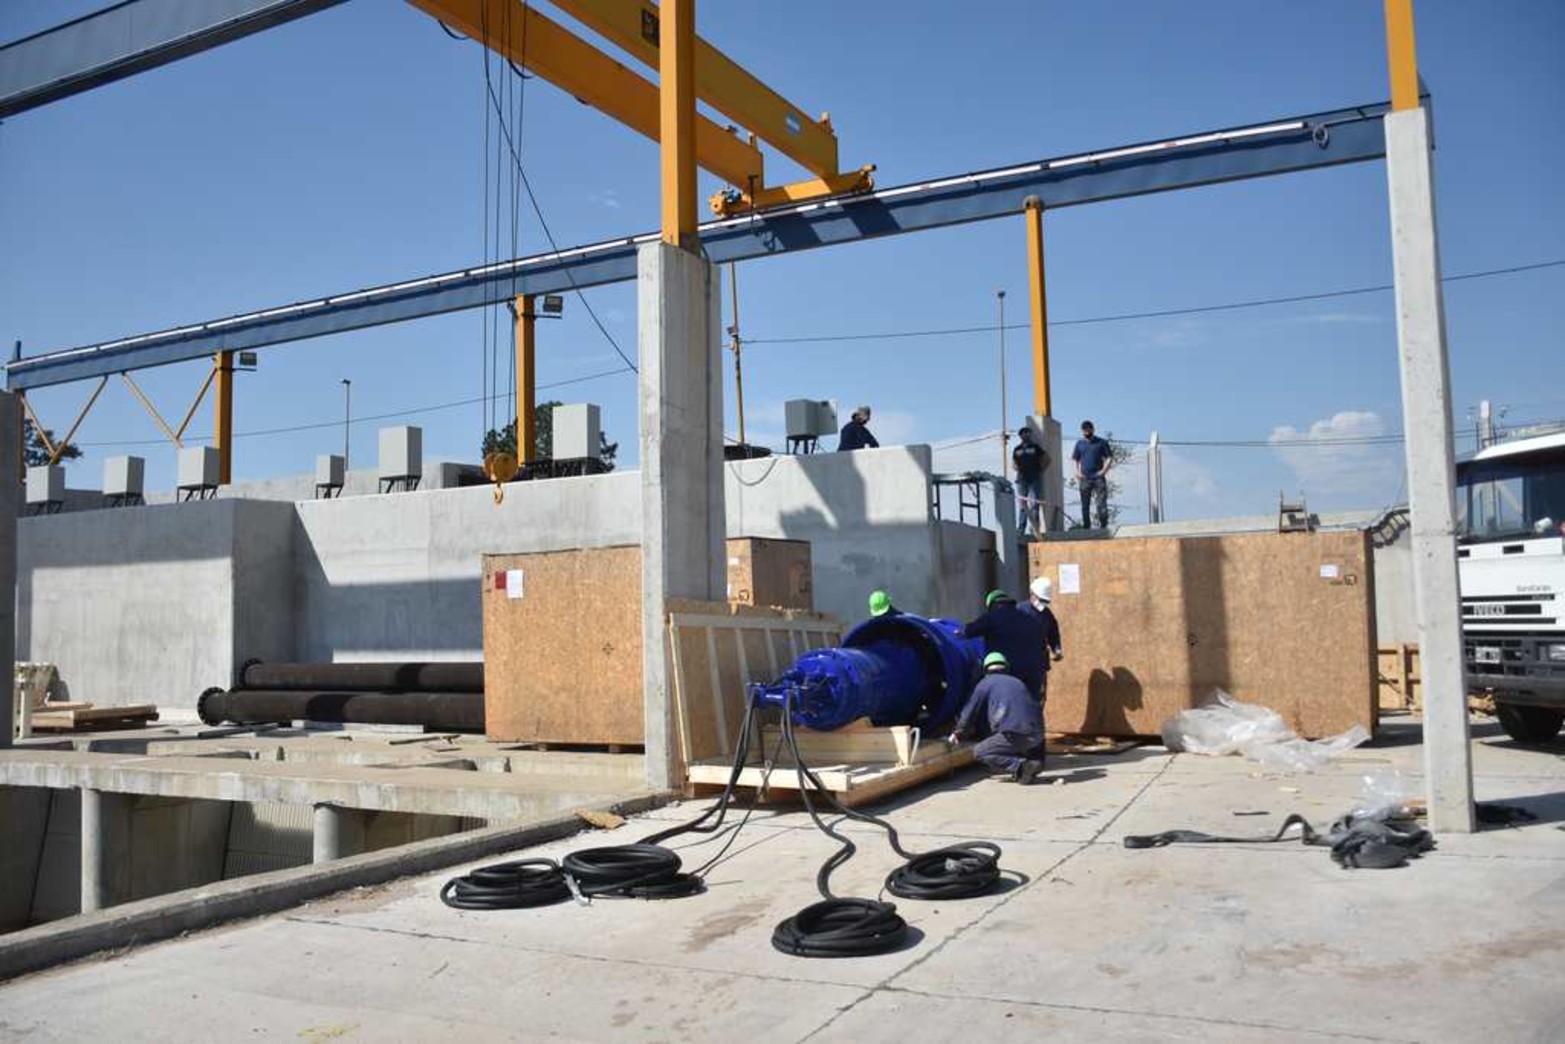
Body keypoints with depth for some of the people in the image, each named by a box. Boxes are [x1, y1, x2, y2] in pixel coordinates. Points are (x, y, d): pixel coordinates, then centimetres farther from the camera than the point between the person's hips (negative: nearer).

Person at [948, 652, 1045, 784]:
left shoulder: (986, 683, 11)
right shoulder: (1016, 682, 28)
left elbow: (969, 712, 10)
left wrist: (958, 734, 27)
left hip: (1015, 733, -6)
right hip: (1037, 734, 7)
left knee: (980, 752, 5)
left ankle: (1020, 766, -14)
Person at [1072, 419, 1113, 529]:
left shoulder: (1101, 442, 3)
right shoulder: (1079, 443, 11)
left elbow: (1110, 457, 3)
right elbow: (1075, 459, 15)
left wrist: (1104, 470, -9)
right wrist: (1077, 472, 1)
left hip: (1098, 477, -3)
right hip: (1084, 478, 3)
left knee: (1102, 503, -7)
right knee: (1085, 504, 5)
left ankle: (1103, 526, -4)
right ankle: (1086, 527, 11)